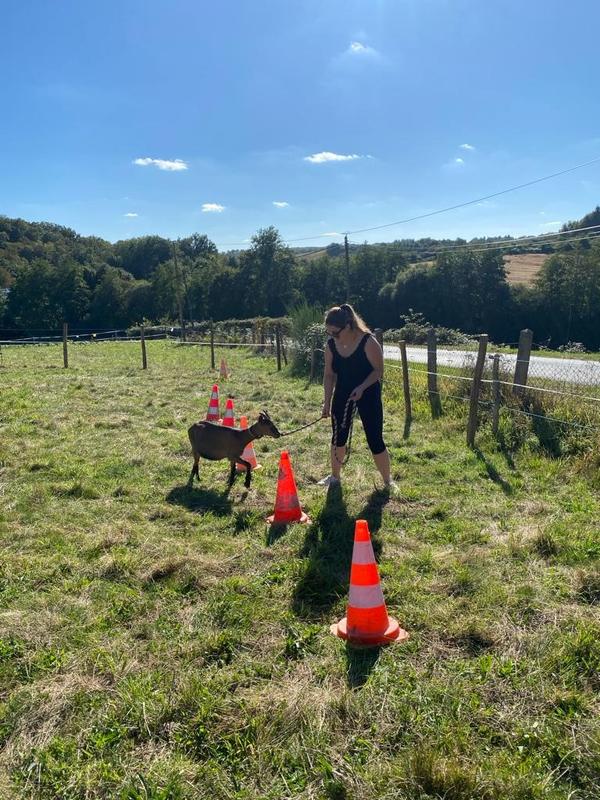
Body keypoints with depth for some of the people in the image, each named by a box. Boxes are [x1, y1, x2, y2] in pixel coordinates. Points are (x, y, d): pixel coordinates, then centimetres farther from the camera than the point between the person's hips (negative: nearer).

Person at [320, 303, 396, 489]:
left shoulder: (368, 342, -22)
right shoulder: (331, 345, -8)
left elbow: (379, 370, -15)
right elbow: (329, 375, 1)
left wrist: (362, 387, -28)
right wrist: (327, 401, -4)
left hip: (368, 394, -4)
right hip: (342, 395, 4)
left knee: (375, 440, -1)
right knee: (338, 437, 11)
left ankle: (388, 480, 16)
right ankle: (335, 476, 29)